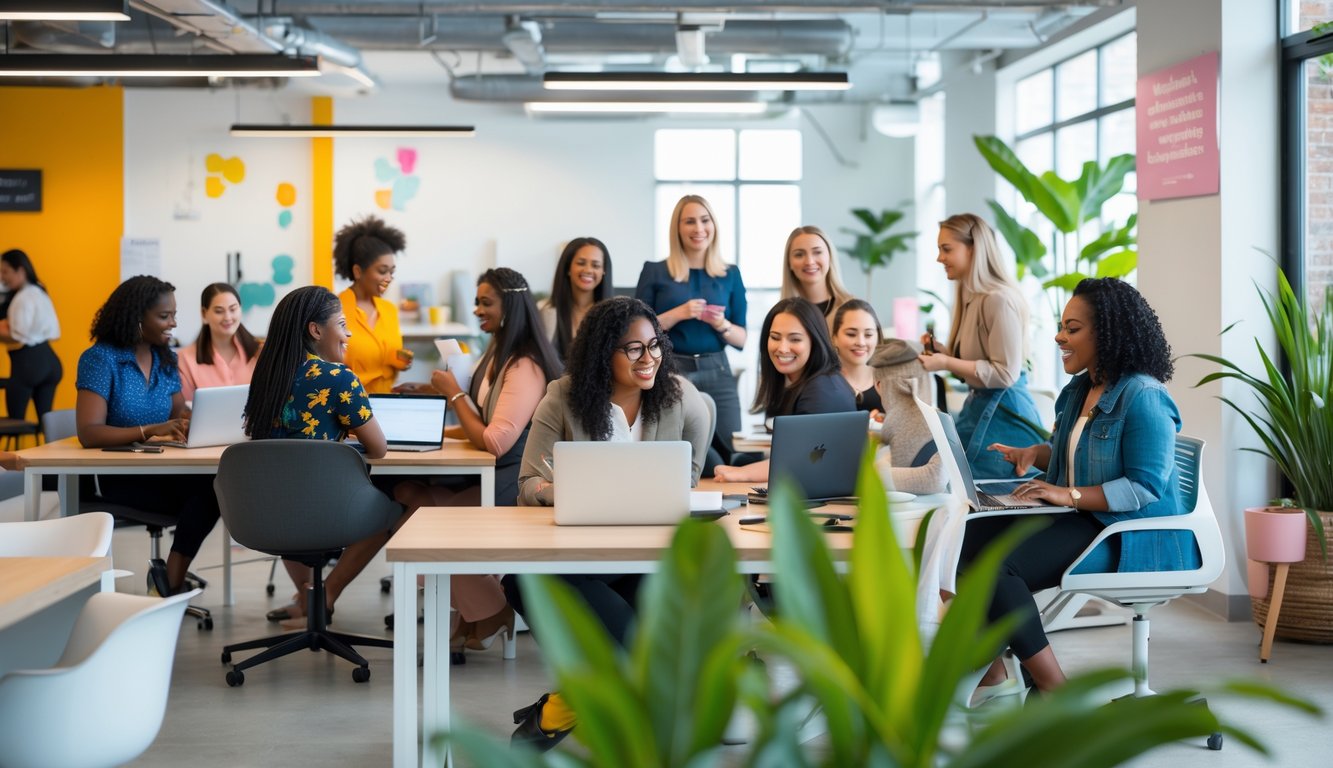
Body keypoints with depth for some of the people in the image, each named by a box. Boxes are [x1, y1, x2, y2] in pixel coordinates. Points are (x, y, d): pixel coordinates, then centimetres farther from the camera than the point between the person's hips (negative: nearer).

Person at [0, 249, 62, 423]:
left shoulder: (23, 298, -13)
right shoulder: (40, 293, 16)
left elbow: (19, 338, -18)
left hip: (27, 362, -9)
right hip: (49, 360, 9)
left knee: (16, 421, -3)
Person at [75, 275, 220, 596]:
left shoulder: (166, 358, 11)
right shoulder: (100, 359, -9)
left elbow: (180, 413, 12)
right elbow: (89, 433, -19)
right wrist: (151, 430, -32)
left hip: (163, 469, 6)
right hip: (122, 476, -5)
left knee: (212, 485, -30)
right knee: (205, 491, -31)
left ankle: (171, 583, -19)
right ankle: (171, 582, -16)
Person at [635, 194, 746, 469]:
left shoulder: (730, 275, 10)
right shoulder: (655, 272, 3)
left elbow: (741, 339, 11)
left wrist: (722, 325, -10)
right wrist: (678, 313, -13)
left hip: (717, 373, 2)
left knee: (730, 458, -3)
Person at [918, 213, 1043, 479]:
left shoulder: (999, 300, -18)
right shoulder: (969, 298, 10)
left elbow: (1006, 373, -20)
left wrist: (946, 363, -20)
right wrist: (941, 351, 6)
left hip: (1003, 416, -9)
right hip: (977, 408, 9)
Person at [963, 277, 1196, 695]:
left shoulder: (1143, 397, -16)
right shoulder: (1078, 390, 14)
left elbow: (1146, 486, -22)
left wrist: (1070, 496, -27)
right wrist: (1032, 453, 5)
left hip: (1128, 538, -10)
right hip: (1078, 521, 10)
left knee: (996, 567, -26)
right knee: (971, 536, -7)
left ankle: (1055, 690, -15)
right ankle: (992, 670, -1)